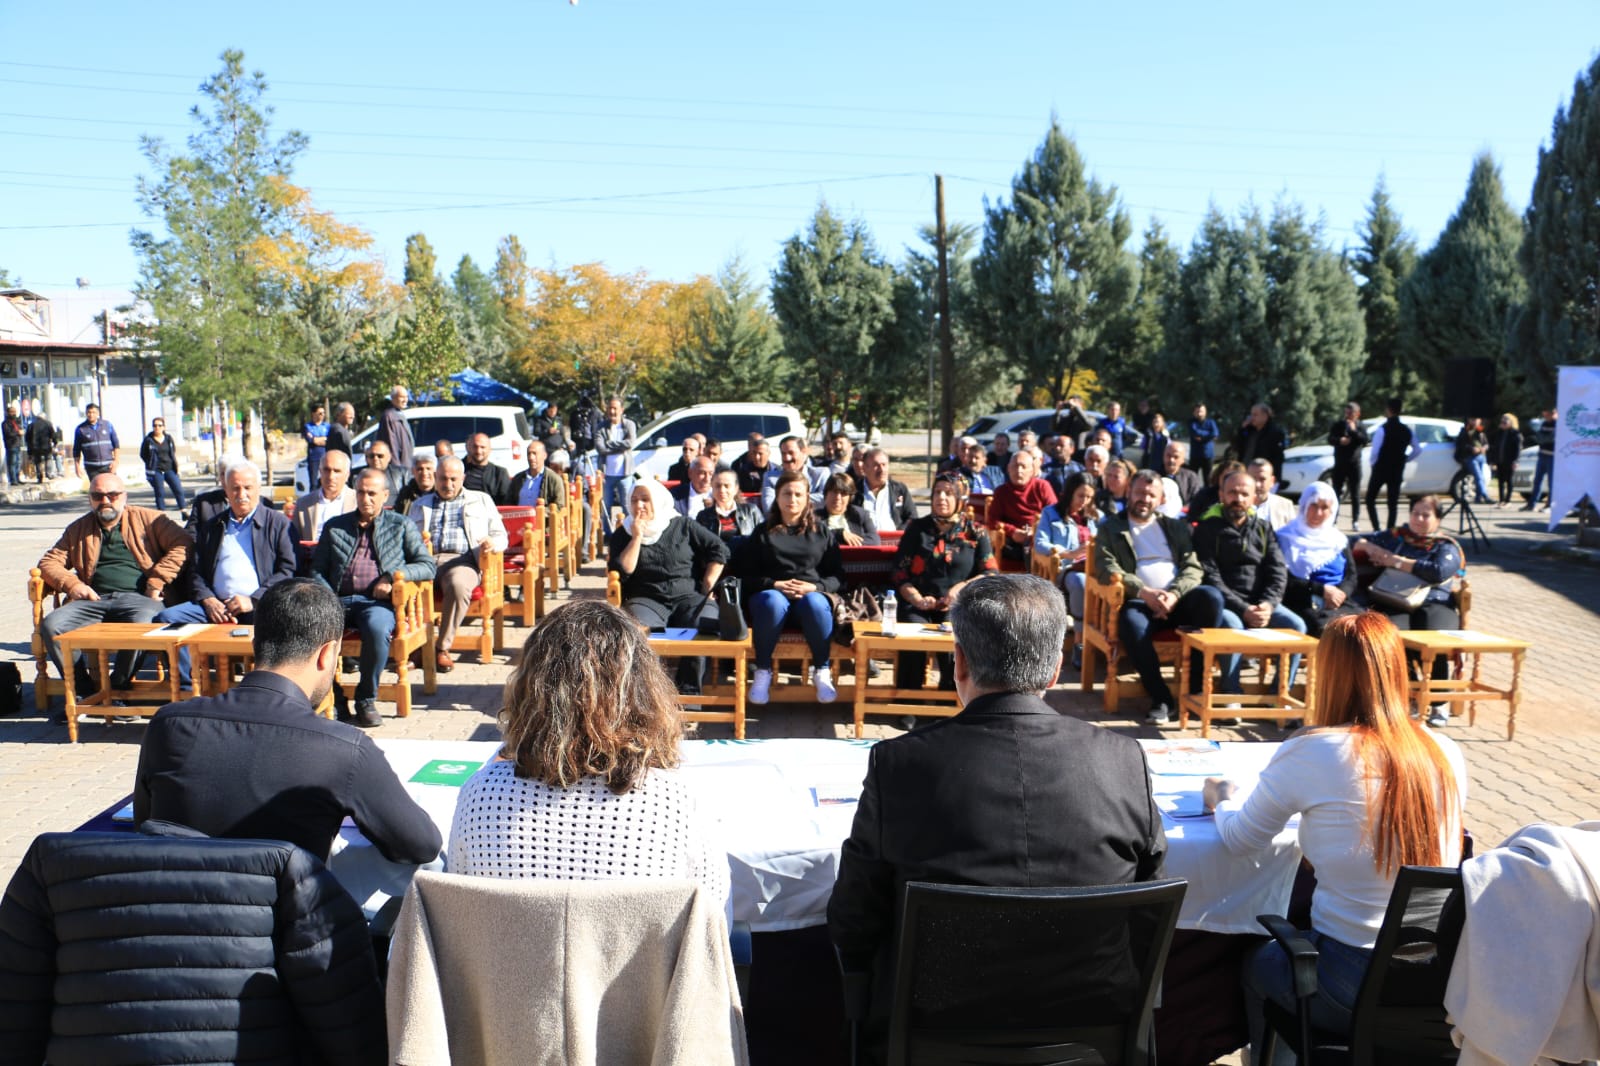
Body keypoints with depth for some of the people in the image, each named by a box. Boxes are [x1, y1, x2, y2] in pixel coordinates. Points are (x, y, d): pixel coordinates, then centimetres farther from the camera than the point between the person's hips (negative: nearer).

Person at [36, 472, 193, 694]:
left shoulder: (148, 519, 14)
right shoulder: (78, 529, 26)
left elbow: (183, 544, 2)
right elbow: (49, 563, 22)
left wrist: (157, 581, -6)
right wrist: (72, 584, 1)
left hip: (137, 597, -4)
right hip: (94, 600, 4)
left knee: (144, 621, -38)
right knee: (51, 626, -23)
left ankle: (118, 688, -20)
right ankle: (84, 691, -14)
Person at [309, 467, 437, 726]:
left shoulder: (401, 526, 18)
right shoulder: (334, 526, 25)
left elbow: (428, 566, 9)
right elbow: (317, 569, 20)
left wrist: (394, 576, -9)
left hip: (378, 601, -2)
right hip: (339, 600, 2)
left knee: (377, 628, -38)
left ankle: (367, 700, -16)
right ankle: (334, 699, -16)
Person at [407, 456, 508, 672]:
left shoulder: (482, 500, 27)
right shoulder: (419, 505, 33)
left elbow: (501, 536, 19)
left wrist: (492, 543, -6)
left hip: (462, 560, -1)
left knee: (458, 585, -39)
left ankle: (443, 648, -27)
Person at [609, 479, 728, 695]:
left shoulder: (682, 525, 14)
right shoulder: (623, 535, 16)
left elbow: (719, 549, 10)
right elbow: (622, 572, 1)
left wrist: (708, 586, 2)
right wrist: (637, 538, -2)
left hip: (689, 596, 0)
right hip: (647, 599, 0)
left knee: (705, 627, -34)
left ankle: (689, 693, -24)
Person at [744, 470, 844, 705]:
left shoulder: (820, 531, 19)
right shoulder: (763, 533, 18)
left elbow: (837, 575, 10)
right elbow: (748, 576, 8)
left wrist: (814, 586, -11)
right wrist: (775, 584, -12)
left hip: (812, 593, 0)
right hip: (772, 591, 0)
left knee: (815, 604, -37)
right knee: (773, 603, -38)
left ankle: (822, 672, -24)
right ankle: (763, 672, -26)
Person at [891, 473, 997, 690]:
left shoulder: (976, 533, 13)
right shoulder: (917, 529, 16)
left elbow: (991, 574, 2)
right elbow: (900, 575, 10)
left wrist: (962, 588, -17)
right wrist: (918, 600, -9)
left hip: (958, 608, -1)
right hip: (917, 605, 1)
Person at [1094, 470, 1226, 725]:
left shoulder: (1176, 526, 23)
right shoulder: (1110, 528, 15)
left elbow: (1193, 568, 11)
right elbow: (1106, 569, 0)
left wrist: (1174, 594, -11)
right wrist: (1144, 592, -15)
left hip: (1178, 600, 3)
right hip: (1138, 601, -3)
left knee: (1211, 596, -29)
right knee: (1132, 624, -37)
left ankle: (1197, 686, -19)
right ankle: (1161, 698, -22)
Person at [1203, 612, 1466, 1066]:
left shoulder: (1312, 752, -16)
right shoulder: (1446, 755, -3)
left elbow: (1238, 840, -3)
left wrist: (1223, 798, 18)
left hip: (1352, 986, -4)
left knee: (1255, 961, 26)